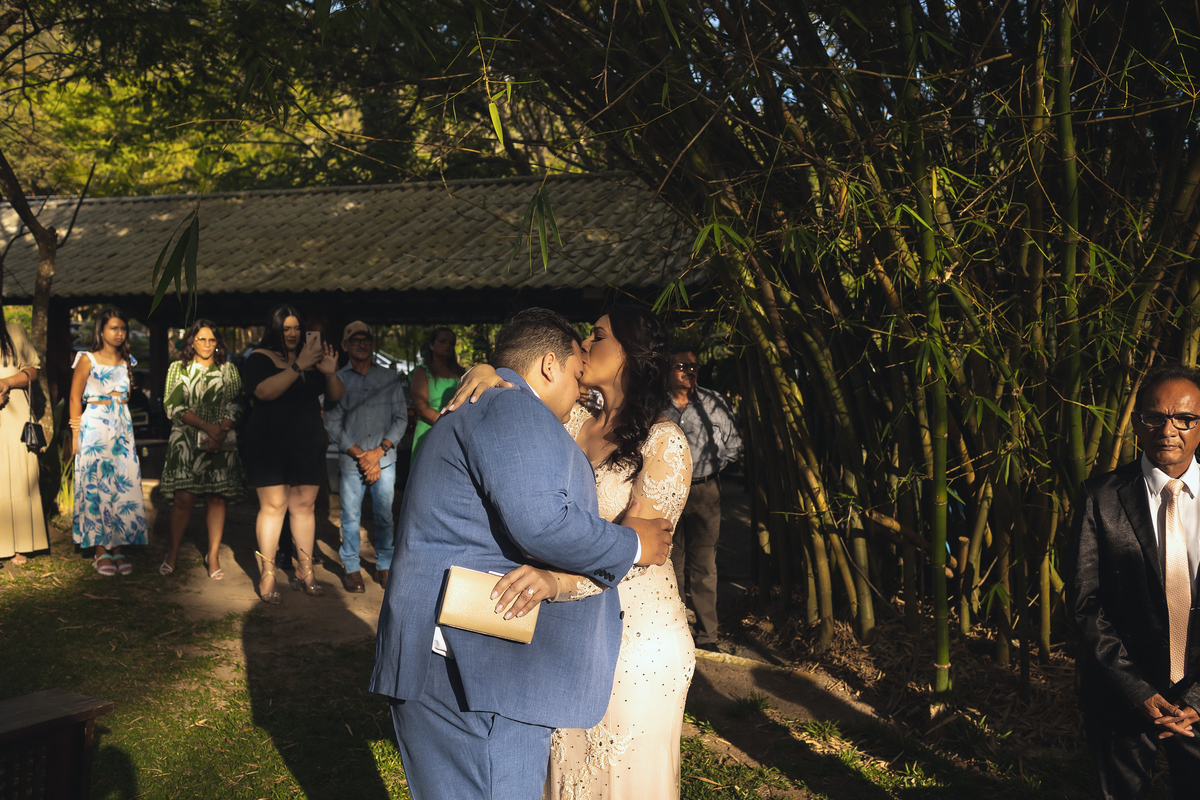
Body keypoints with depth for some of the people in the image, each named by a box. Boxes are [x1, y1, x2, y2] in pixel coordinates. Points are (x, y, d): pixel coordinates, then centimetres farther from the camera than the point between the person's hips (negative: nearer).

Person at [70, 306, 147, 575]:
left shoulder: (127, 361, 12)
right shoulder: (87, 360, -2)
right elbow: (75, 398, -2)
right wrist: (76, 433, -6)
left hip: (122, 427, 4)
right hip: (94, 426, -4)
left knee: (124, 485, -1)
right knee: (95, 485, -3)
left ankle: (118, 548, 5)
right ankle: (100, 550, 2)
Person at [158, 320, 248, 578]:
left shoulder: (229, 370, 10)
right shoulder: (178, 368, 7)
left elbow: (236, 407, 4)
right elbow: (173, 406, -3)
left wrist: (220, 431, -14)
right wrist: (208, 427, -14)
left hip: (220, 442, 1)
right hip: (186, 441, -1)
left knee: (216, 498, 1)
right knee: (183, 498, -6)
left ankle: (213, 556, 8)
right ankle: (173, 553, 9)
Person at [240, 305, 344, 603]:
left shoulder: (311, 357, 12)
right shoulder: (260, 358, -2)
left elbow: (335, 396, 10)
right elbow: (265, 391, -22)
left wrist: (331, 373, -11)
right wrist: (298, 366, -26)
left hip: (307, 445, 4)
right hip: (268, 445, -4)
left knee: (304, 505, 5)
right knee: (273, 505, -7)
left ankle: (305, 572, 13)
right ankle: (267, 577, 0)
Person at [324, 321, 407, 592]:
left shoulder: (389, 378, 7)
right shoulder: (337, 380, 3)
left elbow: (401, 419, 5)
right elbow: (332, 424, 0)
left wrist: (379, 451, -7)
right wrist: (361, 456, -8)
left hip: (385, 459, 1)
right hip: (350, 461, -1)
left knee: (385, 515, 3)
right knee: (351, 517, 2)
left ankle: (384, 565, 19)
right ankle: (351, 568, 16)